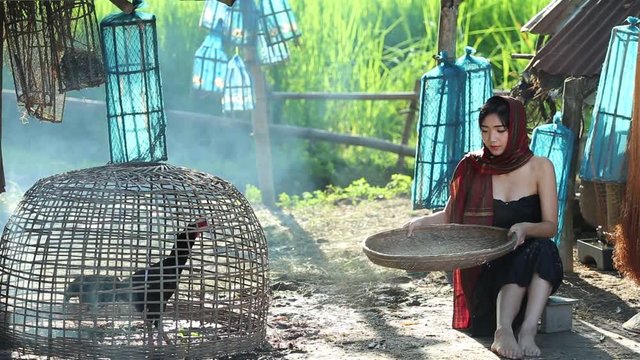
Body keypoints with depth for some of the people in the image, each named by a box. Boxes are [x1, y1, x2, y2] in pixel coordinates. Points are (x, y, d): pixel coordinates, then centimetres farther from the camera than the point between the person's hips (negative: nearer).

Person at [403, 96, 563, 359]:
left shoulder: (539, 167, 0)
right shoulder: (473, 168, 3)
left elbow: (551, 226, -5)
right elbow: (450, 215, 10)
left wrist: (525, 228, -27)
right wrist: (422, 222, -11)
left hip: (534, 267, 0)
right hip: (486, 268, 0)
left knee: (543, 248, -34)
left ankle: (528, 331, -44)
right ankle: (503, 331, -50)